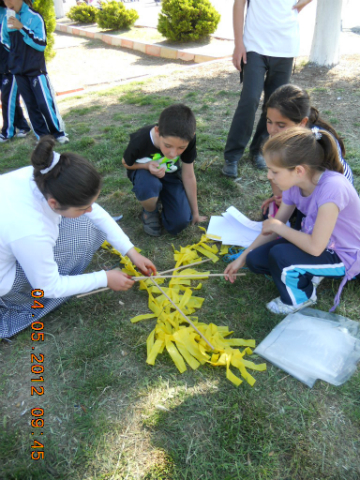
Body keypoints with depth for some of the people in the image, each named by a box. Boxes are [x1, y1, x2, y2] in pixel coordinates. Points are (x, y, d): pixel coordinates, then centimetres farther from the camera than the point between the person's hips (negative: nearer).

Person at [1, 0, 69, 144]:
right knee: (31, 105, 6)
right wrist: (15, 56, 10)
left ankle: (59, 133, 8)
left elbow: (41, 44, -17)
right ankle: (42, 136, 14)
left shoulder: (34, 17, -8)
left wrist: (21, 27, -22)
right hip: (19, 71, 5)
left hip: (36, 69, -5)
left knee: (45, 103, -8)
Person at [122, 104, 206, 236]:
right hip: (144, 170, -2)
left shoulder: (188, 140, -28)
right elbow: (126, 163, -10)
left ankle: (161, 196, 17)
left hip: (170, 174, 2)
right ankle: (150, 212, -4)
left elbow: (189, 176, -14)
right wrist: (148, 165, -32)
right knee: (148, 186, -40)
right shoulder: (139, 141, -34)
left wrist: (195, 213, -4)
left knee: (179, 223, -15)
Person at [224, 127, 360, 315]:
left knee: (279, 255, -30)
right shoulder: (295, 184, -10)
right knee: (255, 259, -8)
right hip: (317, 242, 7)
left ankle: (299, 298, 1)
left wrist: (278, 227, -19)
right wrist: (242, 258, 0)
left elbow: (315, 247, -33)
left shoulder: (331, 188, -34)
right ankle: (306, 276, 13)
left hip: (344, 257, -7)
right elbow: (272, 227, 0)